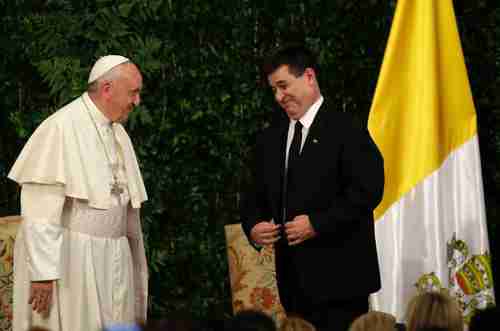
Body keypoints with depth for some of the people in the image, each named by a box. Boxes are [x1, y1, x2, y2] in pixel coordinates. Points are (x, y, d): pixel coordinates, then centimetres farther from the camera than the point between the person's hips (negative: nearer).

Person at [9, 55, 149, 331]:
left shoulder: (118, 132, 12)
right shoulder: (61, 128, -13)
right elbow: (40, 210, -17)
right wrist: (43, 272, -20)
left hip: (113, 258, 7)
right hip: (71, 258, -7)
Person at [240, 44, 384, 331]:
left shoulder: (346, 130, -6)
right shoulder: (271, 137, 16)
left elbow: (368, 189, -15)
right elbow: (256, 194, 20)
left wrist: (317, 224, -18)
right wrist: (253, 226, -1)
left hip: (337, 275, -6)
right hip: (293, 277, 6)